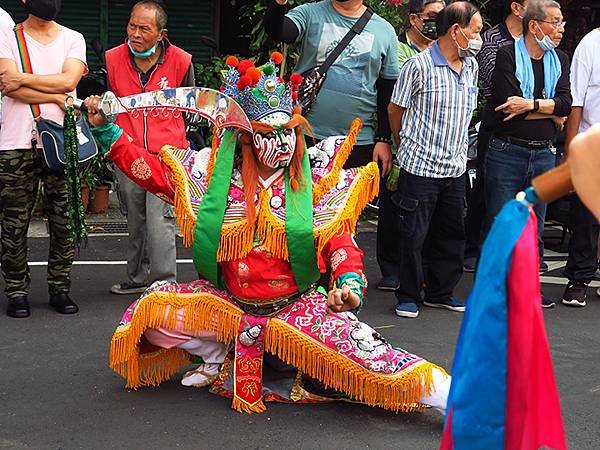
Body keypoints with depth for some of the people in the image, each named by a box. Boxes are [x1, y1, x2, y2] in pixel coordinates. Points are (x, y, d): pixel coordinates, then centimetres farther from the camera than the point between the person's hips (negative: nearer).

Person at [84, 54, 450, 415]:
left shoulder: (315, 182, -3)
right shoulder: (216, 171, 0)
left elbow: (339, 241, -4)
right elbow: (153, 170, 6)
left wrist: (349, 281, -23)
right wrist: (106, 130, -1)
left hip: (296, 305, -2)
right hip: (228, 302, 2)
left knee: (349, 338, -27)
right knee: (153, 310, -16)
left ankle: (436, 389, -9)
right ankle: (221, 356, 10)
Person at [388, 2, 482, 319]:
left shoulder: (471, 66, 9)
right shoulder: (419, 66, -11)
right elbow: (395, 109, -1)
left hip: (456, 168, 6)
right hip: (420, 167, -6)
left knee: (452, 234, 12)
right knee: (414, 235, 1)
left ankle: (440, 293, 26)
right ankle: (408, 297, 14)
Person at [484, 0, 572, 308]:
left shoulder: (560, 60, 11)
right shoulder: (507, 55, -6)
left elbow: (566, 103, -3)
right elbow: (507, 104, -19)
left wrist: (531, 105, -17)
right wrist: (551, 113, -9)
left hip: (544, 155, 5)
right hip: (507, 152, -5)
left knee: (534, 227, 12)